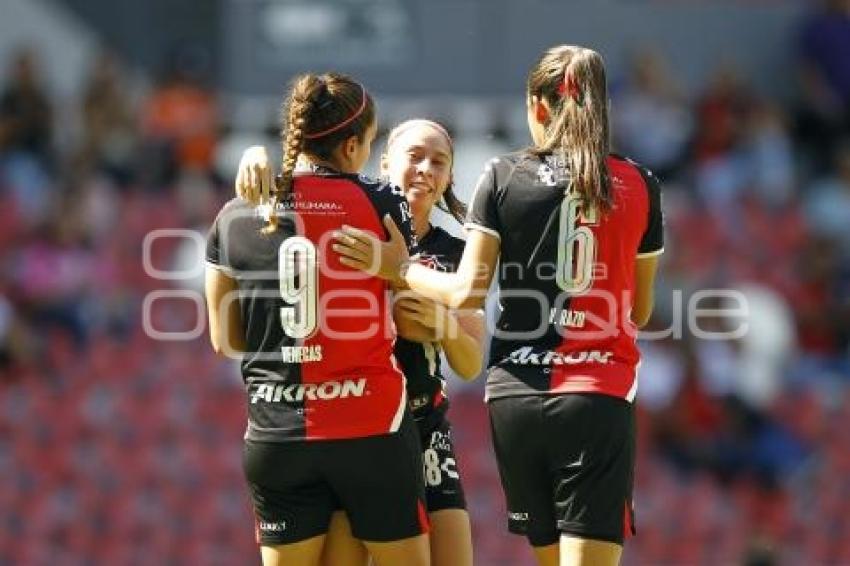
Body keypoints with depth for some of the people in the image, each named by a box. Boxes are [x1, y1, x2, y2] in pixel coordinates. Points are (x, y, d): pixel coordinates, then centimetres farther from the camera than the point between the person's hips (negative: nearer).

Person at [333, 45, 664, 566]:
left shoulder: (503, 178, 1)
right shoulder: (639, 186, 3)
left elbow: (466, 293, -4)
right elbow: (639, 312, 11)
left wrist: (400, 269, 11)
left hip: (515, 396, 2)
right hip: (598, 396, -2)